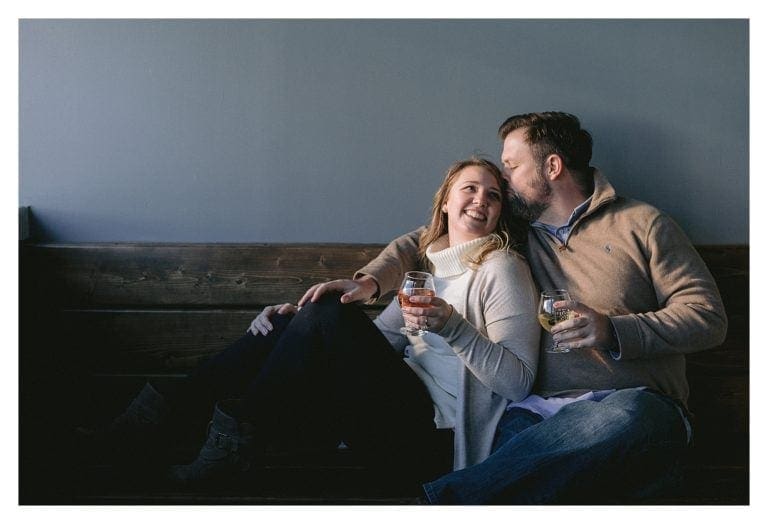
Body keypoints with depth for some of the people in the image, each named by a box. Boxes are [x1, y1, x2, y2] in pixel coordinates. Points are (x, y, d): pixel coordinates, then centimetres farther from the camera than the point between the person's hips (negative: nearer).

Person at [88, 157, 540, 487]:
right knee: (283, 328, -3)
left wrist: (453, 327, -23)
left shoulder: (501, 267, -2)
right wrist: (300, 326, -1)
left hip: (432, 431, -7)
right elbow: (376, 338, 15)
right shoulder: (427, 264, 19)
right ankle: (166, 410, -4)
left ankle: (240, 436, -16)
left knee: (332, 312, -23)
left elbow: (519, 381, -10)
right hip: (403, 412, 7)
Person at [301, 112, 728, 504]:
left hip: (637, 403, -1)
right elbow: (423, 241, 29)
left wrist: (613, 331, -10)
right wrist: (369, 281, 9)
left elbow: (708, 314, 5)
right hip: (541, 411, 2)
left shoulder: (640, 223, 11)